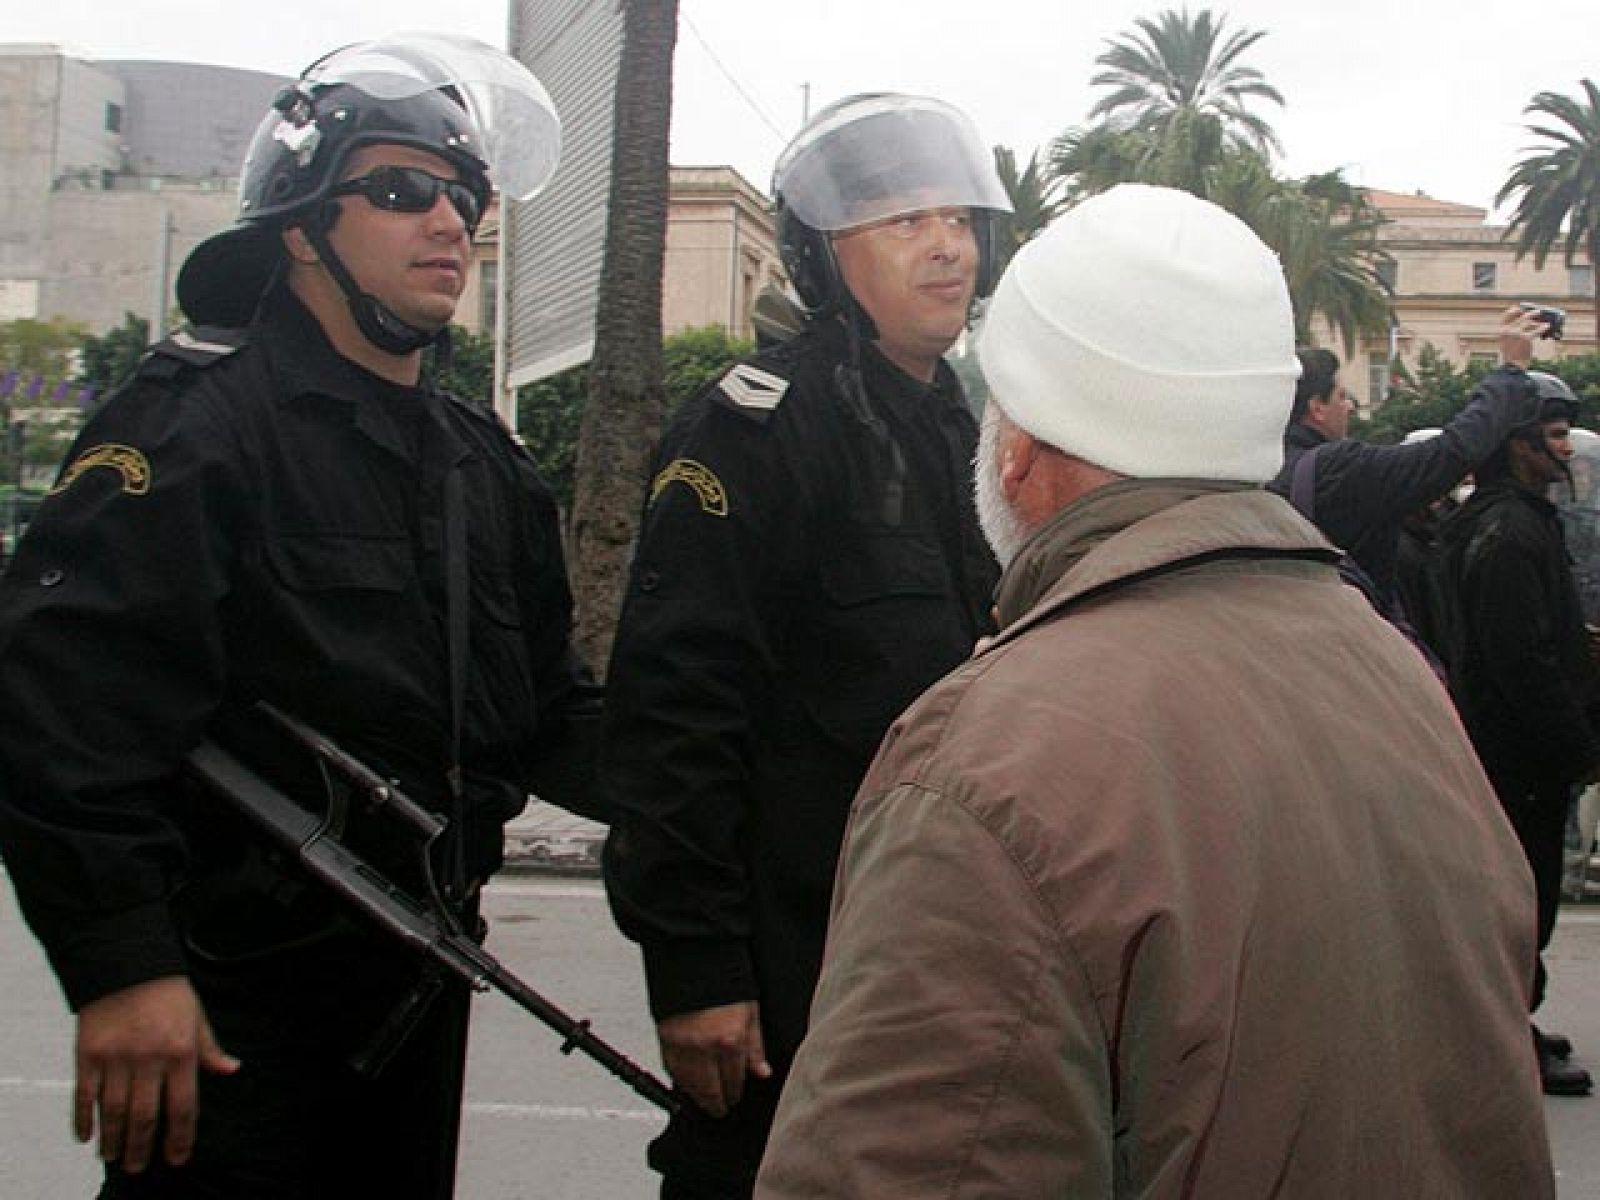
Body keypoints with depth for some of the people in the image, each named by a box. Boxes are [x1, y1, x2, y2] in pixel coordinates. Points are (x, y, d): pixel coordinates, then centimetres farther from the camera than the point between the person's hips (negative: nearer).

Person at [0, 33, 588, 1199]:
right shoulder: (197, 421, -12)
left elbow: (549, 716, 18)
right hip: (227, 1005, -7)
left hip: (423, 987, 8)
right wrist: (121, 964, -26)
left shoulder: (485, 461, 13)